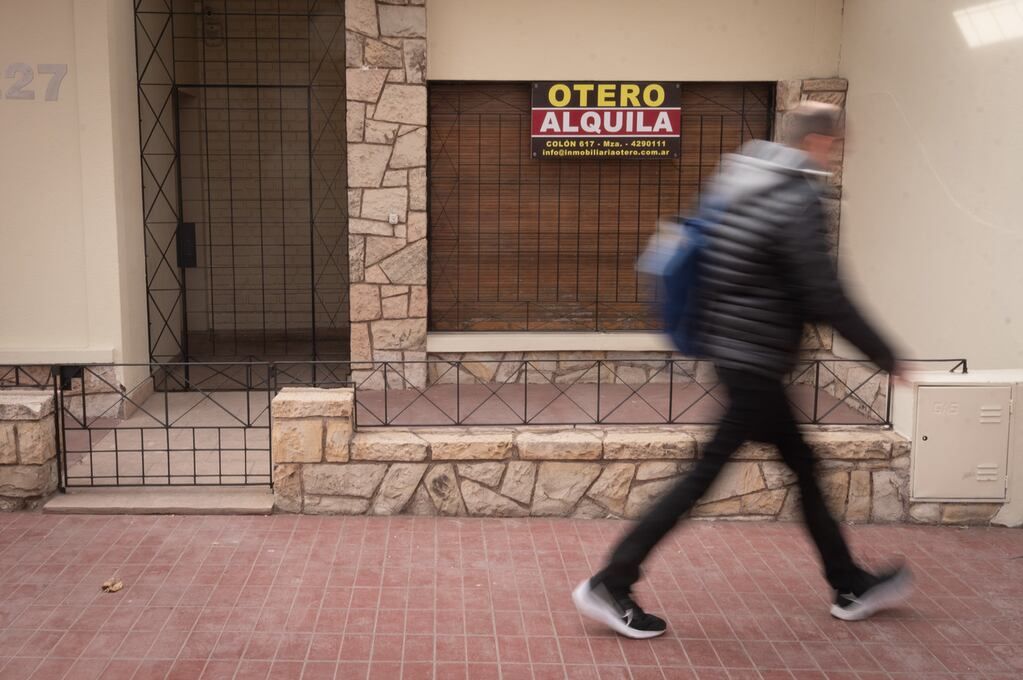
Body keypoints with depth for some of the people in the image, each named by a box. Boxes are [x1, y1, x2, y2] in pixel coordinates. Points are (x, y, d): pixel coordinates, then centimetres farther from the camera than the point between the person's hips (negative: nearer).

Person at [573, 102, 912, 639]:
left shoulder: (737, 176, 8)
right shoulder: (799, 201, -17)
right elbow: (826, 299, -19)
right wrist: (886, 358, -10)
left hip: (730, 348, 10)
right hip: (754, 360, -10)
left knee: (802, 465, 18)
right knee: (705, 475, -2)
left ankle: (850, 587, 32)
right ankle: (609, 585, 5)